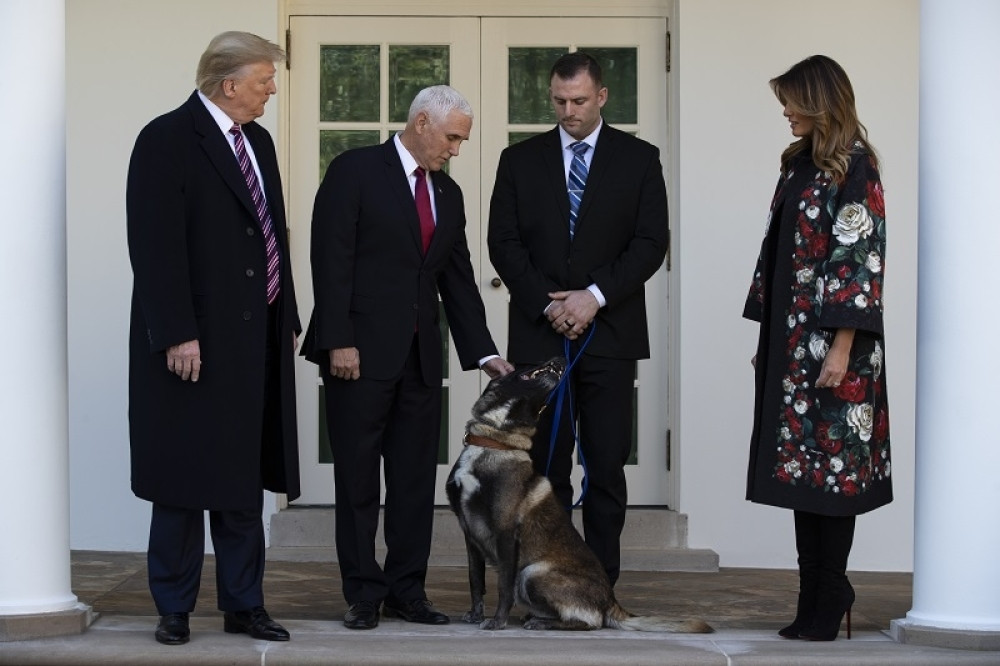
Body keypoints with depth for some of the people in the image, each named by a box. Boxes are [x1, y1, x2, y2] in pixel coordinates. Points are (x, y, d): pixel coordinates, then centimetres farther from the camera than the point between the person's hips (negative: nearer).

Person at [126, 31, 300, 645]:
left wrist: (287, 318, 13)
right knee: (184, 481, 1)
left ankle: (244, 604, 18)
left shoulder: (258, 141, 14)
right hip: (193, 343, -7)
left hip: (256, 338, 7)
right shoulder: (166, 141, -11)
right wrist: (176, 335, -20)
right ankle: (175, 609, 10)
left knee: (244, 480, 11)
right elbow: (156, 245, -16)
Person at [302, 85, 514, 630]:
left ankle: (406, 590, 14)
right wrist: (339, 341, -17)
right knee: (358, 478, 1)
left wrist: (483, 353, 7)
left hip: (419, 357, 6)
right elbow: (331, 260, -11)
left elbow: (458, 280, 15)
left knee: (416, 477, 7)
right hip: (360, 352, -6)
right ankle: (363, 594, 8)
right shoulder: (355, 171, -5)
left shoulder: (448, 194, 14)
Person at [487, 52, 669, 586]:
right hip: (539, 335, 1)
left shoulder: (639, 159, 6)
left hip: (610, 334, -1)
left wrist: (595, 296, -12)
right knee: (545, 467, 0)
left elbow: (650, 243, 0)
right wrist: (547, 304, -8)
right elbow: (504, 243, 4)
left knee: (607, 467, -1)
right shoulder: (520, 161, 9)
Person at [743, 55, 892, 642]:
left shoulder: (854, 170, -10)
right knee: (803, 465, 8)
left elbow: (861, 260, -15)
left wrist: (842, 347, -19)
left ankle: (826, 604, 2)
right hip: (791, 343, 8)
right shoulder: (799, 164, 14)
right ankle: (822, 596, 13)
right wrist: (768, 339, 15)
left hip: (831, 347, -8)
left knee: (828, 469, -4)